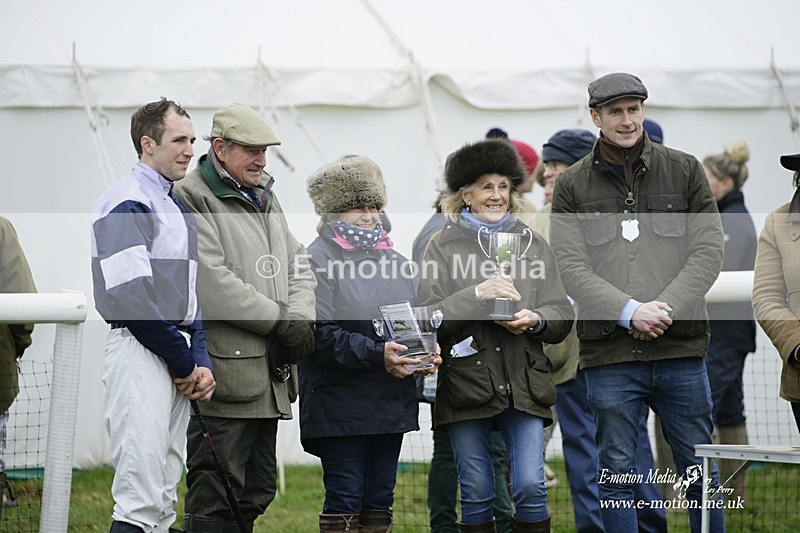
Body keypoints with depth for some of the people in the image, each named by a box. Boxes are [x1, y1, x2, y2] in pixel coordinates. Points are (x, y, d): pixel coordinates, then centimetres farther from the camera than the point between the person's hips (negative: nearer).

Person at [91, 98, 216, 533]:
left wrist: (201, 362, 5)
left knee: (164, 496, 10)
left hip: (179, 362, 9)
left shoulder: (178, 208, 20)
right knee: (141, 495, -14)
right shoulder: (127, 203, -9)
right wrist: (185, 363, -13)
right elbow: (131, 296, -18)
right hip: (140, 351, -9)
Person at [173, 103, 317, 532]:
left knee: (256, 493, 13)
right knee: (214, 498, -8)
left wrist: (301, 320, -3)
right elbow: (214, 283, -17)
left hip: (270, 378, 9)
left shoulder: (265, 198, 20)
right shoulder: (191, 199, -8)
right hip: (225, 375, -9)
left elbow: (298, 266, 18)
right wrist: (281, 321, -14)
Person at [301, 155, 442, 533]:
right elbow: (320, 333, -16)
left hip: (392, 402, 7)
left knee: (380, 503, 9)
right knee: (345, 501, -6)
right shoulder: (319, 258, -7)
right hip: (340, 403, -7)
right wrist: (377, 355, -25)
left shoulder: (394, 260, 16)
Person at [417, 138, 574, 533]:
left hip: (524, 384, 2)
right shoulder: (442, 245, 5)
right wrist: (478, 295, -17)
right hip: (466, 385, -1)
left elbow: (562, 316, 11)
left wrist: (535, 320, -10)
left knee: (531, 488, -6)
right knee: (476, 495, 3)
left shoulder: (533, 243, 13)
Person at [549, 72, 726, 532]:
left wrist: (664, 308, -12)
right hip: (609, 354, 0)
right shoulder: (572, 186, 6)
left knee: (700, 472, 7)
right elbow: (572, 268, -3)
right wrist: (630, 312, -16)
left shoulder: (685, 170, 8)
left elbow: (709, 253, 1)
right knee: (618, 473, 5)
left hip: (680, 347, 0)